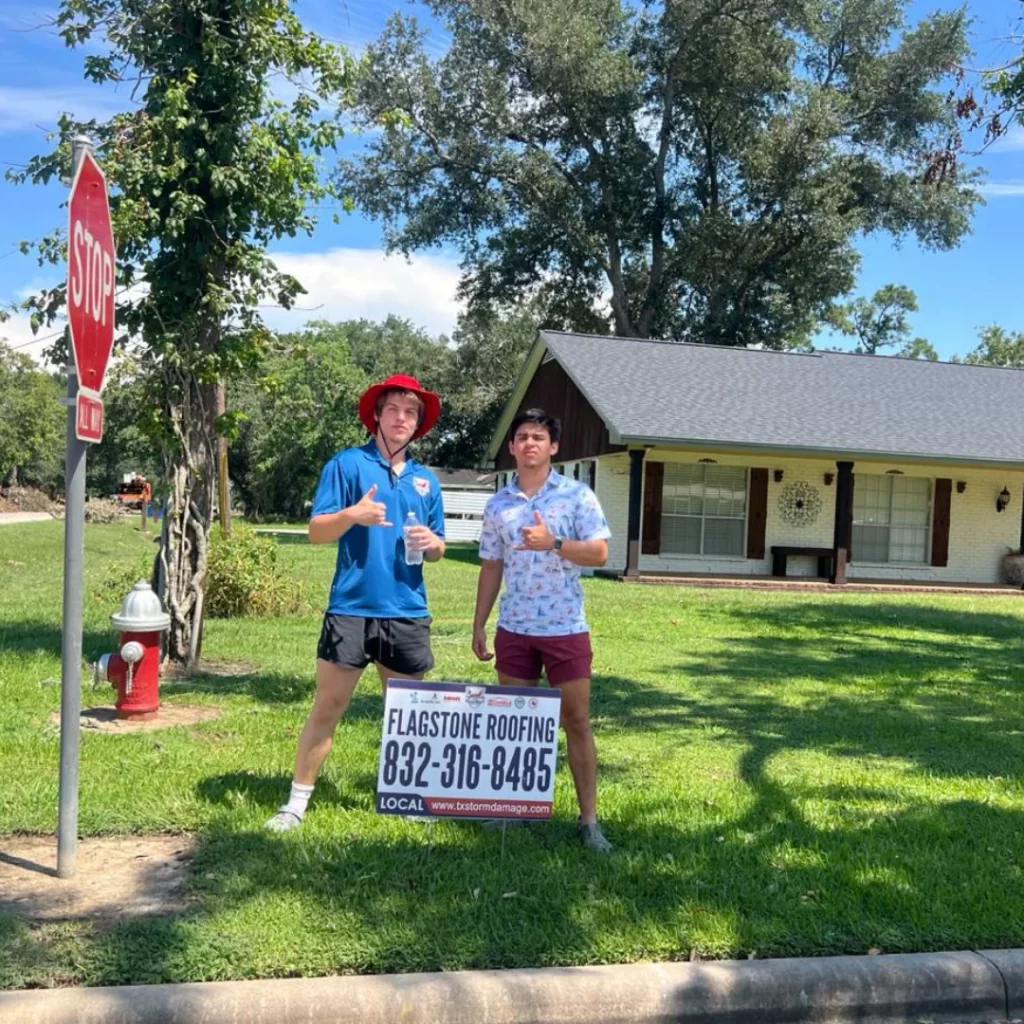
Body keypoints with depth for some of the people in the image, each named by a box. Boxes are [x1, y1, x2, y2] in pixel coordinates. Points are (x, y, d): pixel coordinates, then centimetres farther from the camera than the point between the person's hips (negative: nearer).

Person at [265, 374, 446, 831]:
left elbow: (437, 549, 19)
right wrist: (353, 514, -25)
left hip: (407, 613, 4)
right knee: (327, 707, 3)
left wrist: (433, 543, -5)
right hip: (352, 609, -4)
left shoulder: (426, 480, 13)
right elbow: (316, 531, -6)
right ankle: (297, 801, 14)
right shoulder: (347, 464, -1)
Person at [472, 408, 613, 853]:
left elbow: (599, 553, -9)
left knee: (577, 722, 2)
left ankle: (589, 819, 8)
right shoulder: (498, 503, 7)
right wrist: (478, 625, 9)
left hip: (566, 629, -3)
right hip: (513, 629, 3)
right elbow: (491, 567, 11)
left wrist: (553, 543, -24)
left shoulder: (577, 495, -3)